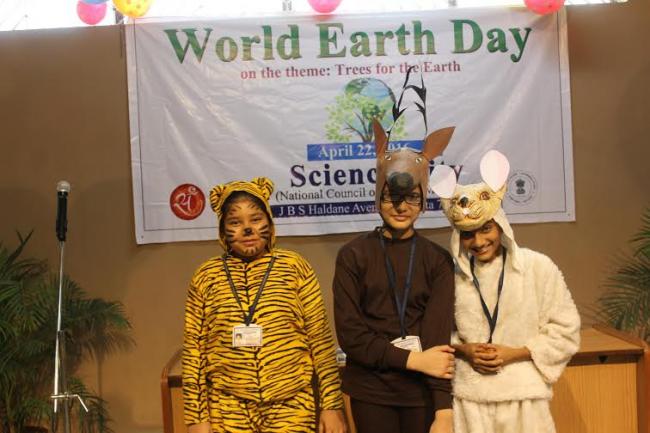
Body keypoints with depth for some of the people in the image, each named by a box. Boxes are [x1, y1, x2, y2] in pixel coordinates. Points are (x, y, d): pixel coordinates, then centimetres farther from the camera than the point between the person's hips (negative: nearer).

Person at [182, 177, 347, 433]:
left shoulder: (295, 267, -1)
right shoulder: (206, 276, 1)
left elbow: (320, 340, 0)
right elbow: (194, 350, 4)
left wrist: (332, 404, -1)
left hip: (292, 406, 0)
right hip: (228, 410, 1)